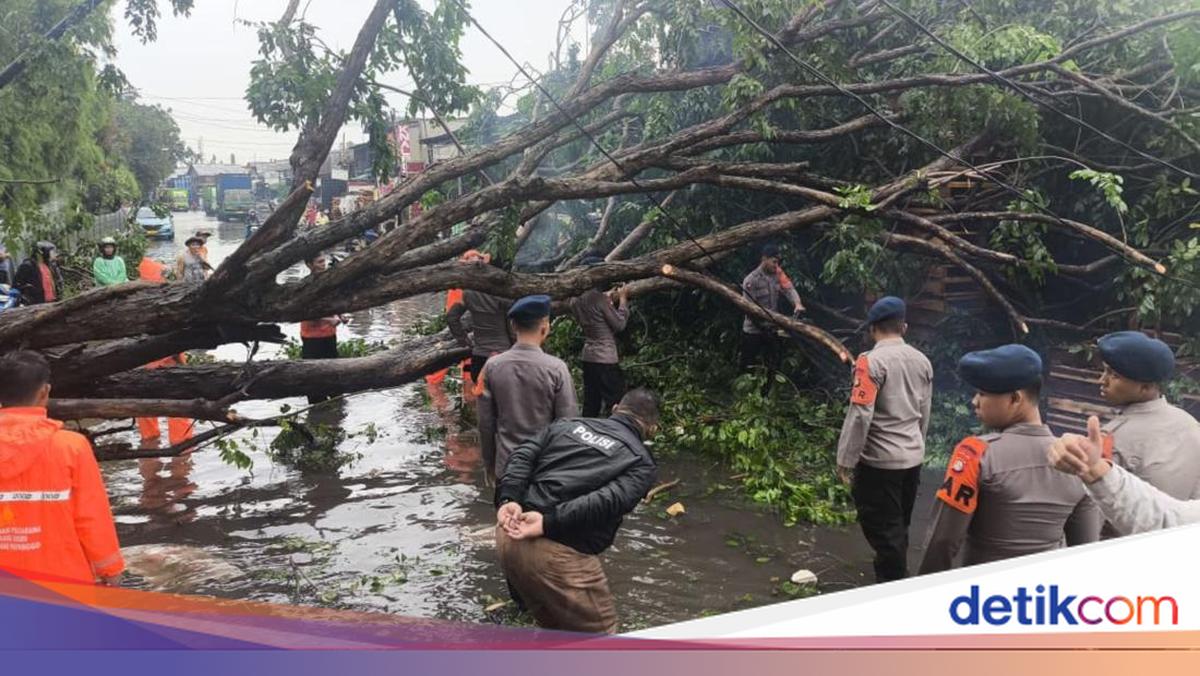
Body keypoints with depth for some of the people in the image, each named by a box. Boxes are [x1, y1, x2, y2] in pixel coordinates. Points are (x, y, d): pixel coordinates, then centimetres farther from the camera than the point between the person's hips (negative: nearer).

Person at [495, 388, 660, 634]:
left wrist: (508, 499, -8)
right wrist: (548, 522, -17)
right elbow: (607, 501, -14)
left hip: (511, 535, 6)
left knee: (553, 626, 27)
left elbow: (524, 455, 4)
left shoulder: (568, 423, 18)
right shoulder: (642, 462, 4)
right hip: (561, 555, -6)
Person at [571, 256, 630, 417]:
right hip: (606, 358, -8)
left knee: (591, 404, 12)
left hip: (588, 356, 8)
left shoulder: (577, 302, 5)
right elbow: (619, 324, -11)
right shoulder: (599, 298, -17)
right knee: (616, 403, -2)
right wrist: (622, 299, -1)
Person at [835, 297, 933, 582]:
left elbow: (859, 415, -20)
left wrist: (845, 460, -13)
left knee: (884, 531, 2)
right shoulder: (922, 361, 6)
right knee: (898, 527, 19)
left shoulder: (871, 361, -16)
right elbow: (924, 414, 15)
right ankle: (891, 575, 33)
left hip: (879, 460, -7)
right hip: (913, 458, 7)